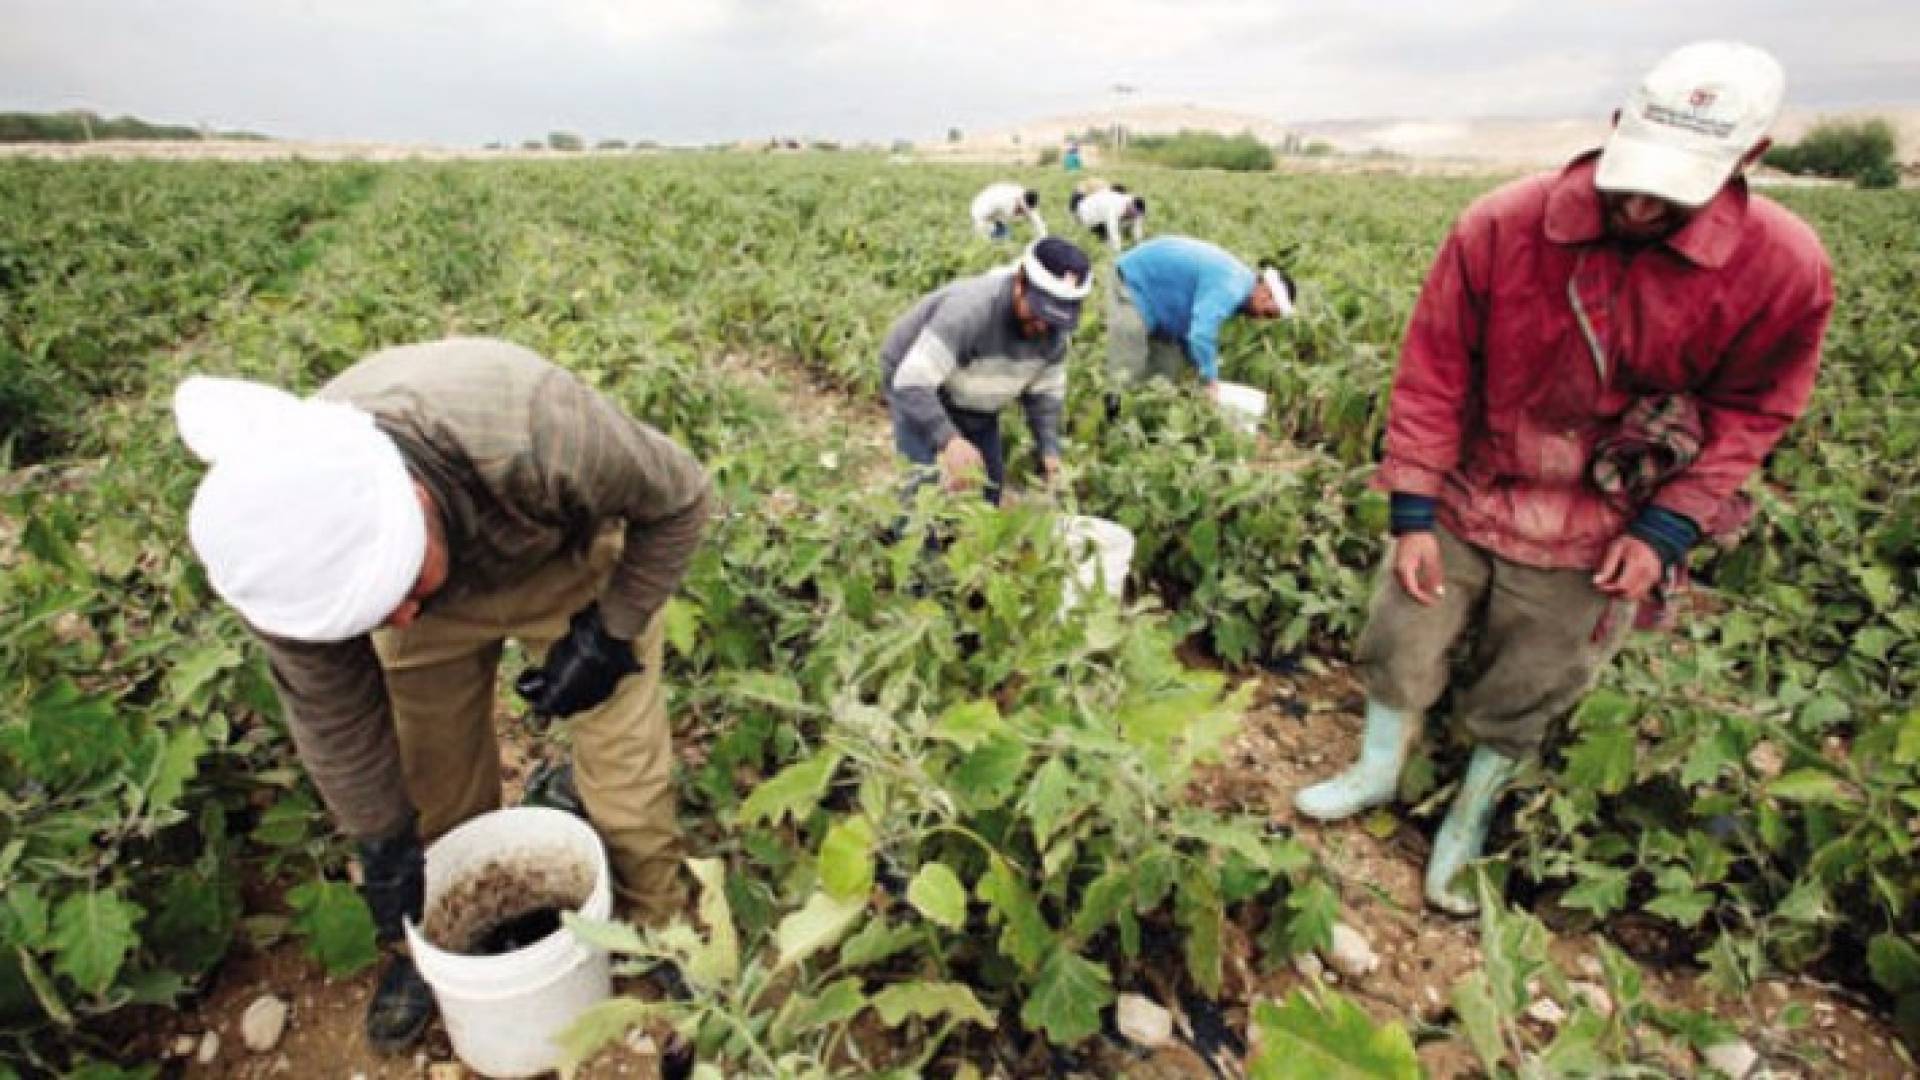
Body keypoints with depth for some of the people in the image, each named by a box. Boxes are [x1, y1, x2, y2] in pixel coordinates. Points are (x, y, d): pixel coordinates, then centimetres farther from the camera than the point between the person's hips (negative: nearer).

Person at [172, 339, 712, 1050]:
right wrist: (384, 845, -3)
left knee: (623, 770, -4)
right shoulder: (283, 549, -31)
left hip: (567, 560, -2)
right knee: (436, 773, 9)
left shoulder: (532, 430, -45)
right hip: (438, 589, 3)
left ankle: (655, 930, 23)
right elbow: (330, 714, -12)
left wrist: (608, 636, -23)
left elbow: (679, 498, -24)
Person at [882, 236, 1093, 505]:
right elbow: (912, 383, -42)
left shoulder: (1056, 330, -17)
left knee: (990, 491, 9)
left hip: (977, 408, 7)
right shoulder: (970, 309, -38)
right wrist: (948, 440, -55)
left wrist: (1049, 449, -18)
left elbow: (1046, 392, -2)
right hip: (918, 392, -6)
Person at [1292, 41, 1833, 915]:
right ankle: (1377, 773, 39)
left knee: (1523, 699, 12)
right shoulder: (1500, 226, -18)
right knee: (1399, 645, 11)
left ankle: (1470, 817, 39)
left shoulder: (1784, 268, -16)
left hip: (1594, 537, 0)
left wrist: (1667, 529, -12)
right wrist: (1412, 513, -11)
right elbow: (1432, 374, -11)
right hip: (1463, 498, 1)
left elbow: (1749, 413, -1)